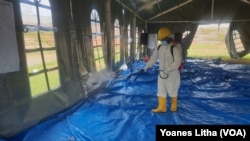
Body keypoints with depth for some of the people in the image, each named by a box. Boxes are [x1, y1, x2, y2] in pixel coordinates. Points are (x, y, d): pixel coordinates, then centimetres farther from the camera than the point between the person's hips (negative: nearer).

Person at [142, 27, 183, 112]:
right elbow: (153, 58, 8)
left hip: (172, 73, -6)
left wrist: (168, 69, -28)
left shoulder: (175, 48, -17)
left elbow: (177, 61, -21)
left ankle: (174, 106, 31)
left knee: (172, 90, 10)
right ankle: (161, 107, 17)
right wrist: (147, 66, -2)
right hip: (162, 73, 6)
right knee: (161, 90, 8)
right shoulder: (159, 48, 4)